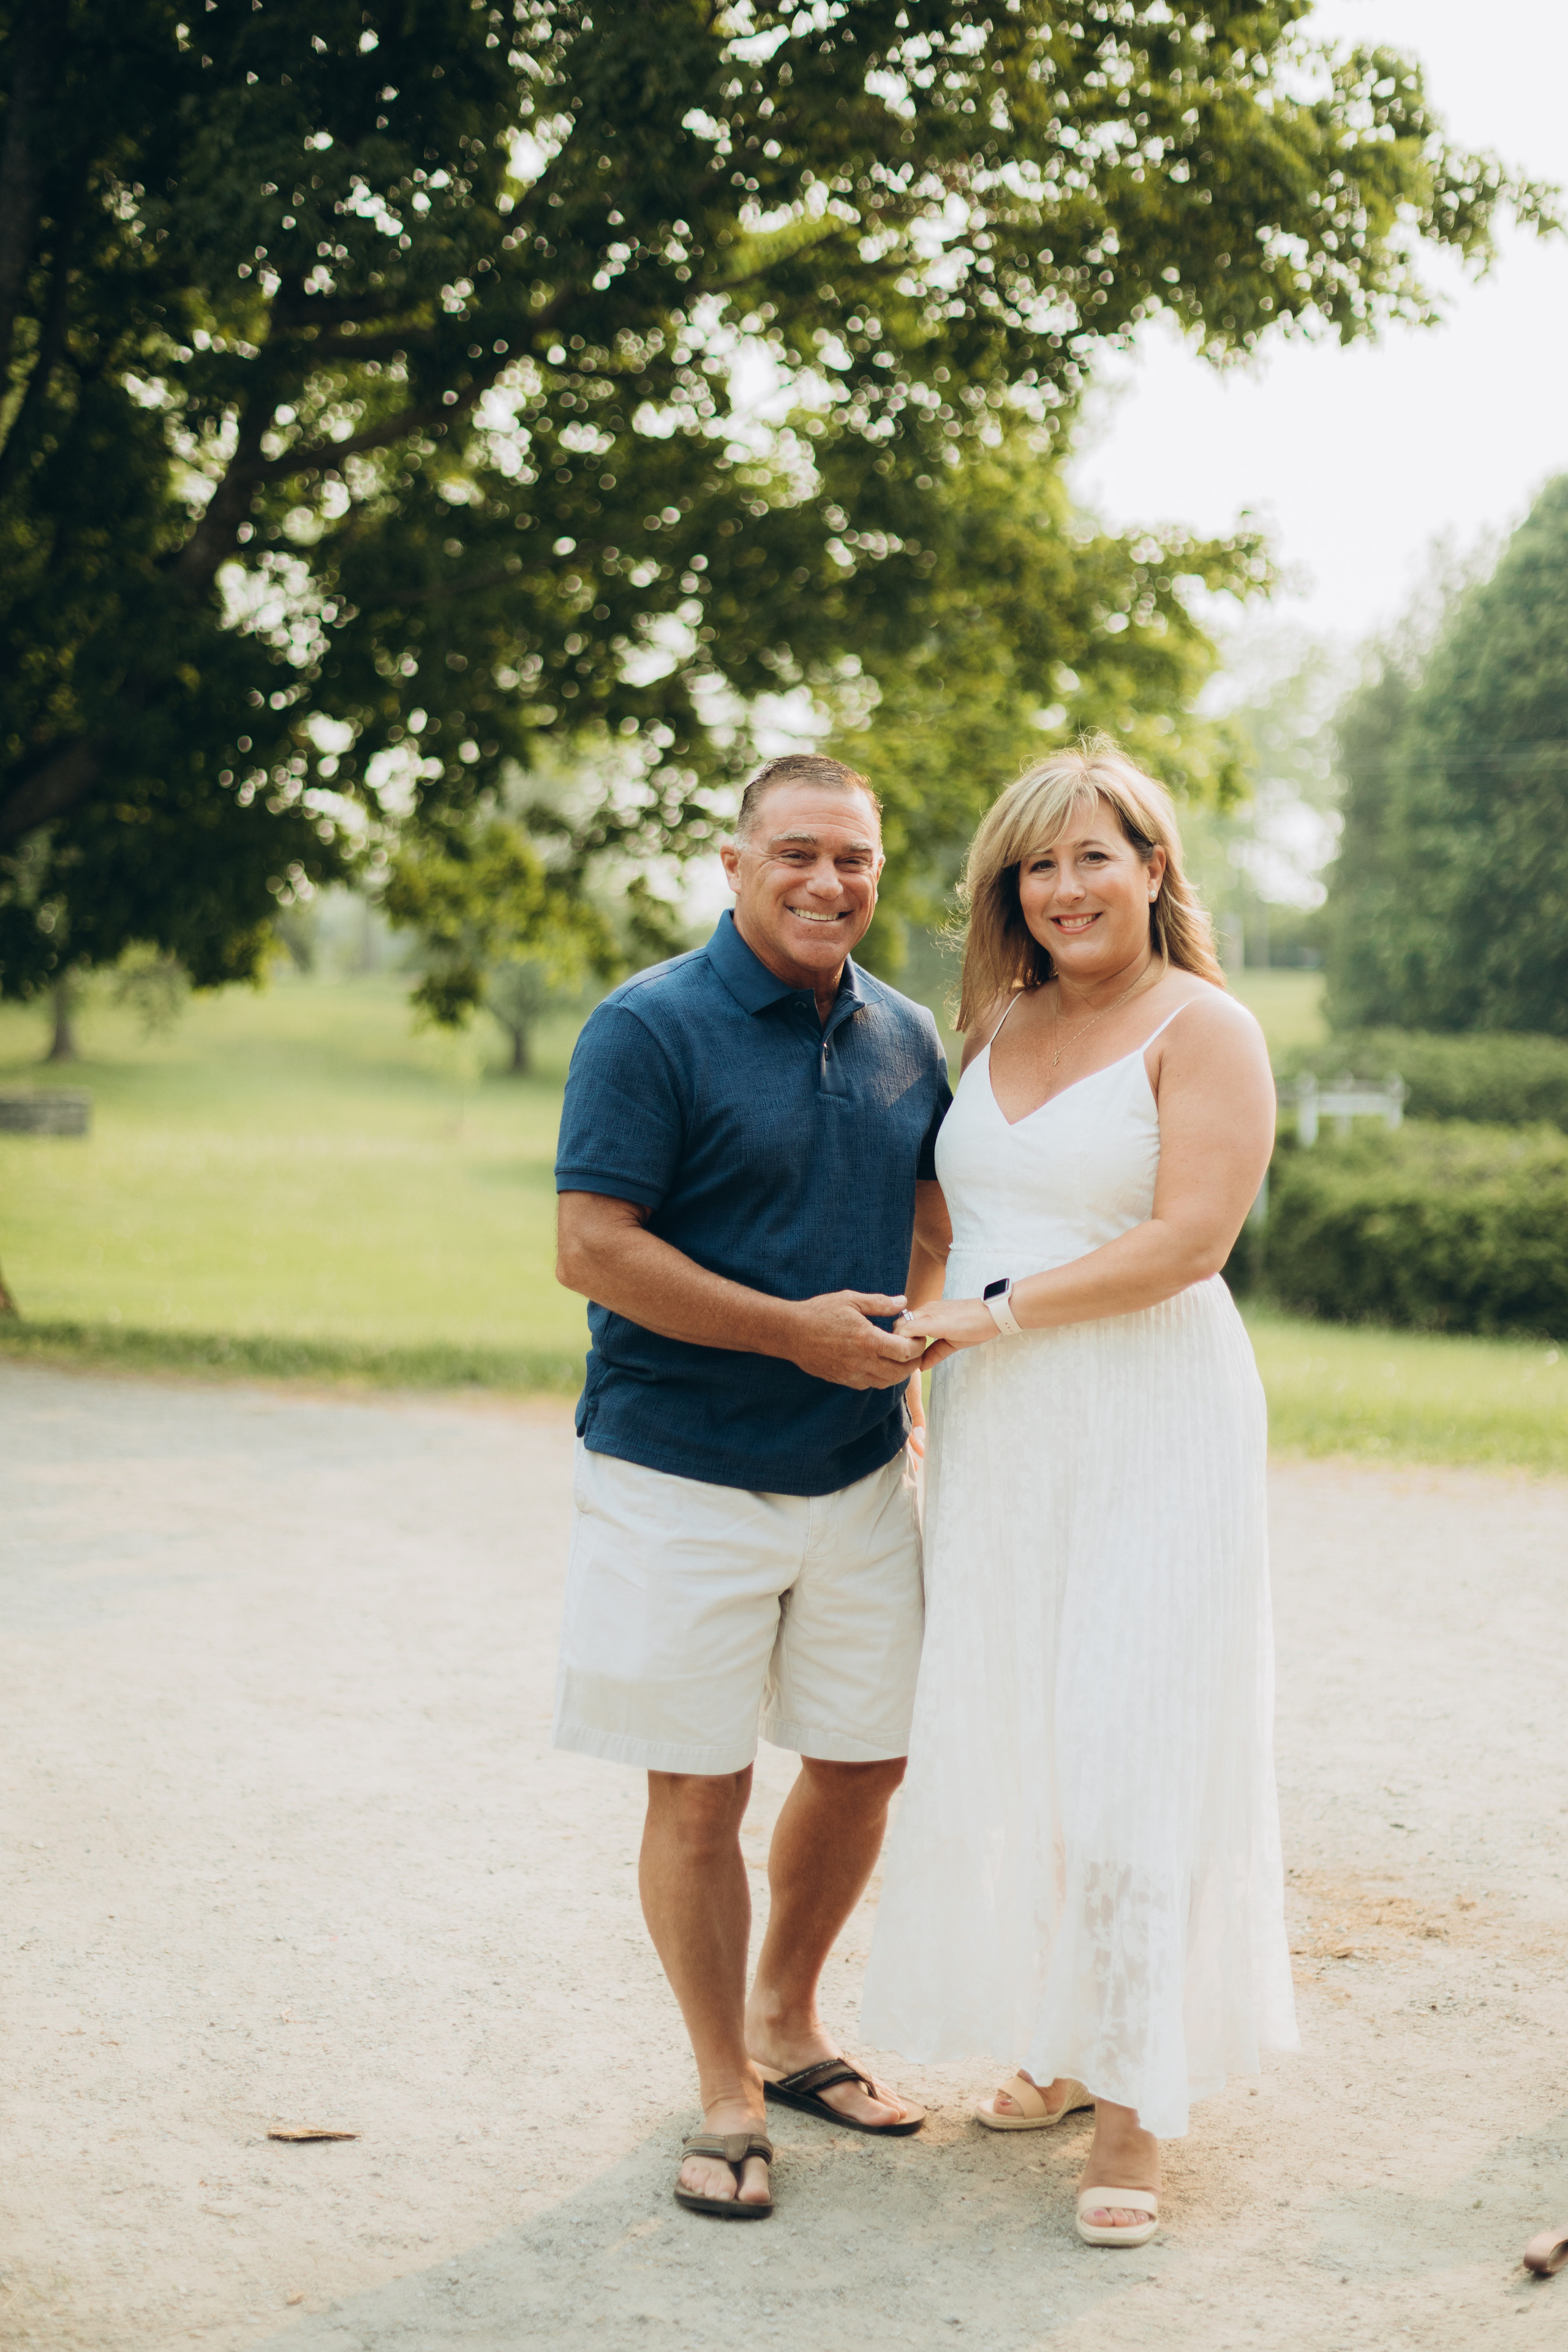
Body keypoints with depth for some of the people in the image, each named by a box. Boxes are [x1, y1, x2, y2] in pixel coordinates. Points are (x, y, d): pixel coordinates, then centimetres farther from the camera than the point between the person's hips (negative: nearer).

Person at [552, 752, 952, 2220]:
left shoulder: (905, 1037, 8)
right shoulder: (649, 1028, -11)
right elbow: (592, 1249, -17)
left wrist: (908, 1358, 8)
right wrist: (796, 1331, -18)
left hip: (858, 1473, 6)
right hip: (684, 1478, -6)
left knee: (862, 1762, 13)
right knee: (698, 1792, 2)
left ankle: (787, 2022, 36)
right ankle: (726, 2089, 19)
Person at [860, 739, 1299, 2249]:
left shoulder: (1202, 1029, -7)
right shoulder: (1003, 1022, 13)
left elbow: (1188, 1239, -17)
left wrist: (998, 1311, -15)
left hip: (1147, 1434, -6)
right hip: (996, 1442, 7)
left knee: (1128, 1755, -4)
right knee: (1009, 1741, 10)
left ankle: (1136, 2105, 6)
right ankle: (1064, 2037, 26)